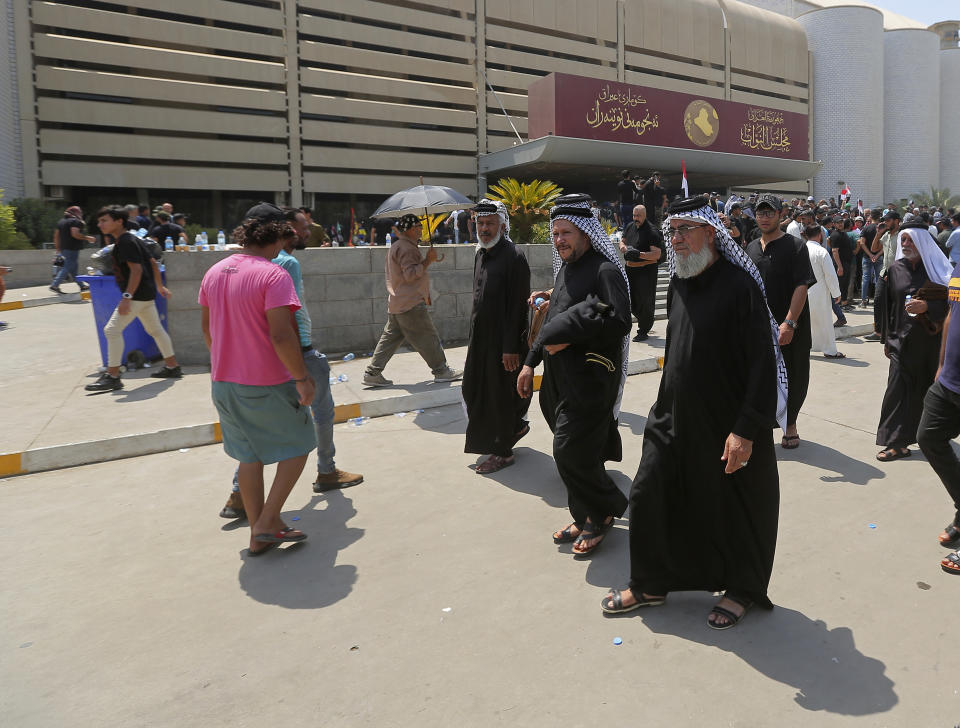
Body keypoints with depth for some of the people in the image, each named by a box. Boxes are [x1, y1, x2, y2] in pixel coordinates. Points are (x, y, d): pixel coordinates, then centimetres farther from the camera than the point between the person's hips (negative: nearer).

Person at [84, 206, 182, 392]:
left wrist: (127, 297, -27)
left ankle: (112, 377, -9)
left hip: (138, 294, -11)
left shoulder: (125, 241, -15)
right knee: (155, 329, 17)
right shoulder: (130, 239, 15)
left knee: (112, 330, -11)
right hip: (146, 293, 11)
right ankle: (172, 368, 26)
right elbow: (152, 262, 20)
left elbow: (136, 269, -23)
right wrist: (160, 286, 26)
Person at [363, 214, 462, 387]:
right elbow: (410, 274, -22)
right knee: (428, 338, -2)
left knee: (390, 337, 10)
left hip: (396, 304, 11)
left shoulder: (396, 247, 21)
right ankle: (441, 371, 6)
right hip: (410, 303, -10)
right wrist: (428, 260, -17)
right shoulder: (406, 248, -14)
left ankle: (372, 373, 8)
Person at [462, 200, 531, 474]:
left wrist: (511, 347, -21)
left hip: (503, 341, -9)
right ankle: (516, 426, 36)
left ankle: (503, 452, 17)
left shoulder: (514, 257, -15)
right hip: (480, 338, 9)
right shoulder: (481, 255, 11)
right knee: (473, 390, 16)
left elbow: (517, 306, -19)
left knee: (500, 394, 1)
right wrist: (473, 335, 18)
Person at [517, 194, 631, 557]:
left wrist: (568, 336, -18)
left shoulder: (605, 271, -13)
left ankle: (604, 512, 16)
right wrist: (531, 362, 18)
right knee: (574, 453, 14)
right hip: (560, 378, 8)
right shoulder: (564, 270, 15)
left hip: (590, 379, -8)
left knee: (571, 453, -8)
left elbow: (618, 321, -25)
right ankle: (586, 519, 29)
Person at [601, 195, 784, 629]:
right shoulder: (678, 283, 5)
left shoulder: (739, 285, -16)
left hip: (727, 426, -6)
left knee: (735, 511, 9)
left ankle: (741, 590, 33)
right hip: (675, 418, 7)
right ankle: (650, 585, 27)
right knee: (646, 496, 8)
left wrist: (746, 429, -21)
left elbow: (763, 364, -18)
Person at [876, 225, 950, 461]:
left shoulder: (937, 268, -2)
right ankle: (898, 442, -2)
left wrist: (927, 306, -22)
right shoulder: (895, 269, 5)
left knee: (928, 388, 5)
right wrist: (887, 339, 9)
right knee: (899, 388, -6)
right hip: (903, 340, 1)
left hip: (932, 339, -1)